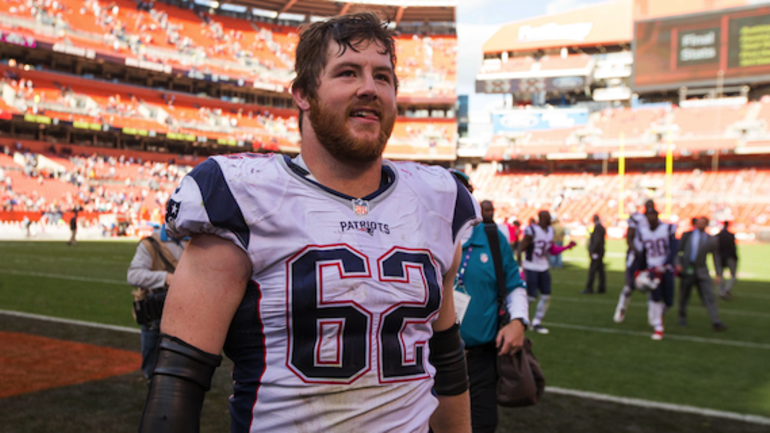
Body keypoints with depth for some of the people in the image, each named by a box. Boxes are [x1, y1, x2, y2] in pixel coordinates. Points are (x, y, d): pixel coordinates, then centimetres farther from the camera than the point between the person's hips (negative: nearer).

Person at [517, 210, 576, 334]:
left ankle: (536, 323, 15)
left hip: (543, 268, 8)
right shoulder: (532, 230, -18)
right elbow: (521, 249, -17)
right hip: (531, 267, -8)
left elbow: (552, 250, 17)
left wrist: (567, 247, 7)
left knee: (546, 296, 4)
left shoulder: (550, 230, 7)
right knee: (531, 297, -8)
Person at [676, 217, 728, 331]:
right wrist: (678, 263, -7)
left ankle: (716, 323, -11)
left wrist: (718, 274, 1)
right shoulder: (687, 235, 7)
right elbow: (679, 250, 8)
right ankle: (682, 317, 32)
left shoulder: (712, 240, 7)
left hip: (702, 271, 0)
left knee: (709, 296, -9)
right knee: (683, 296, 9)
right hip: (686, 270, 0)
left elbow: (716, 257, 8)